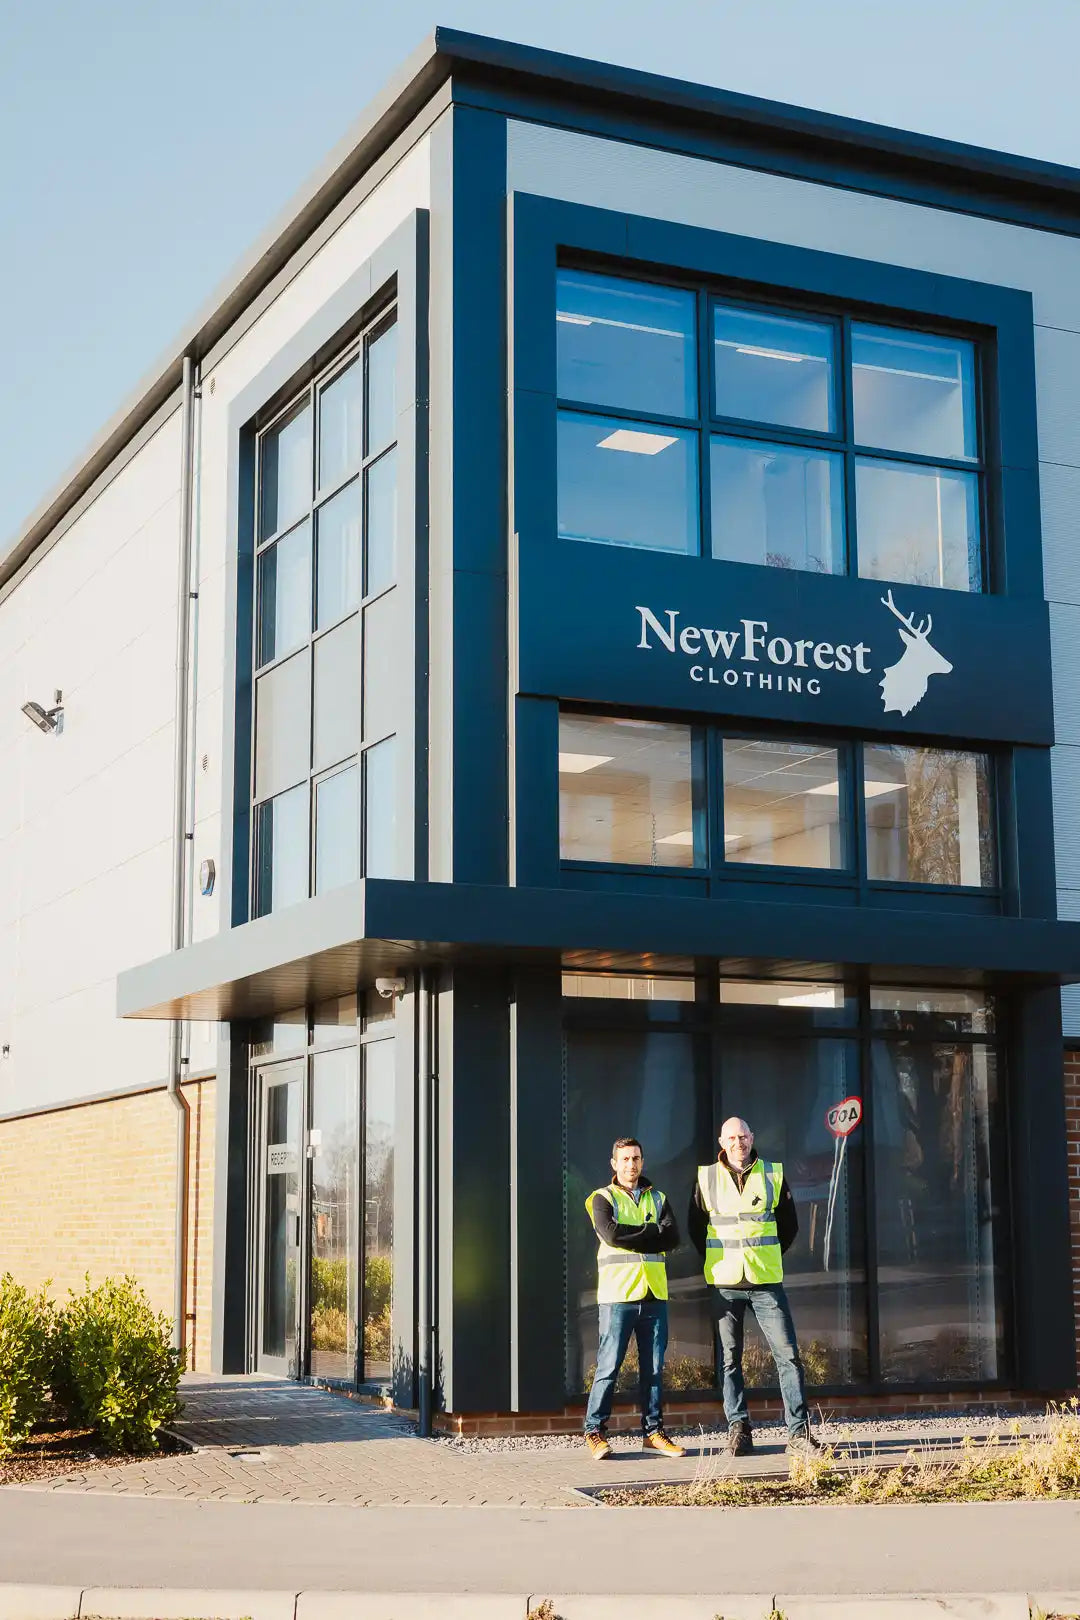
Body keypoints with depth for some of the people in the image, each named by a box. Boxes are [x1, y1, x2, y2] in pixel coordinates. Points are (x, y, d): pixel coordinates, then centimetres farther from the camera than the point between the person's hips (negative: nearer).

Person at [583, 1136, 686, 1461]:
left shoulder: (657, 1199, 16)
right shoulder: (603, 1199, 4)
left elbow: (672, 1237, 0)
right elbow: (611, 1234, -15)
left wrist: (631, 1236, -9)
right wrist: (650, 1231, -6)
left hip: (654, 1294, 4)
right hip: (618, 1293, -4)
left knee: (654, 1367, 6)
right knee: (609, 1366, -5)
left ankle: (653, 1431, 14)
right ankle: (594, 1432, 1)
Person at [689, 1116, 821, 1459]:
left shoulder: (773, 1174, 4)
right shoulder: (706, 1178, 4)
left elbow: (789, 1225, 15)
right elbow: (696, 1228, 15)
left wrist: (769, 1258, 11)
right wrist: (717, 1261, 11)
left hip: (766, 1282, 0)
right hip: (724, 1283, 0)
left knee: (788, 1355, -6)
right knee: (730, 1359, 4)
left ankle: (798, 1433, -5)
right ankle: (738, 1428, 13)